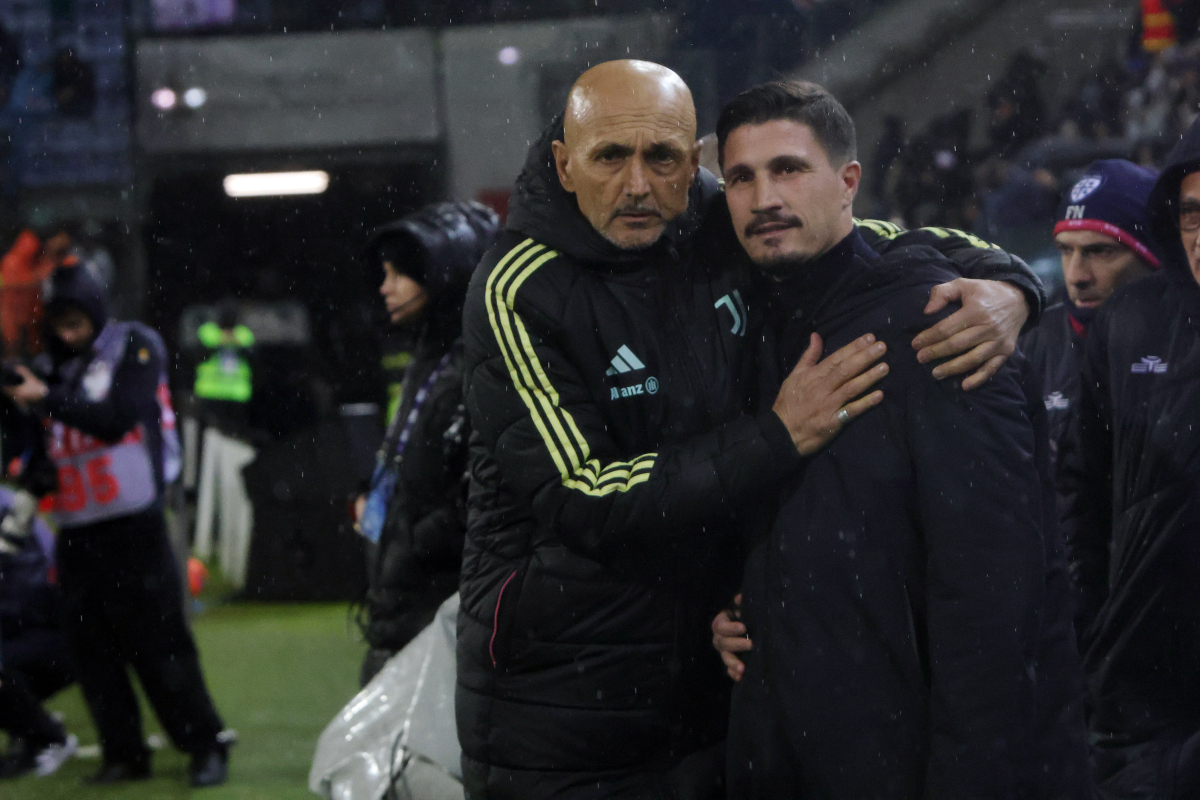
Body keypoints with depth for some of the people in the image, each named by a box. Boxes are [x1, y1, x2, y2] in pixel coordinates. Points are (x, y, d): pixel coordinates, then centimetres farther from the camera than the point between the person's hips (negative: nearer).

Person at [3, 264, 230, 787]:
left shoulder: (134, 348, -1)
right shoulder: (52, 365, 13)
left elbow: (117, 419, -14)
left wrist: (48, 399, -16)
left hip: (132, 523, -5)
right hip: (75, 529, 5)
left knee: (158, 637, -5)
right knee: (91, 646, 3)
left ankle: (206, 746, 2)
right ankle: (124, 754, 11)